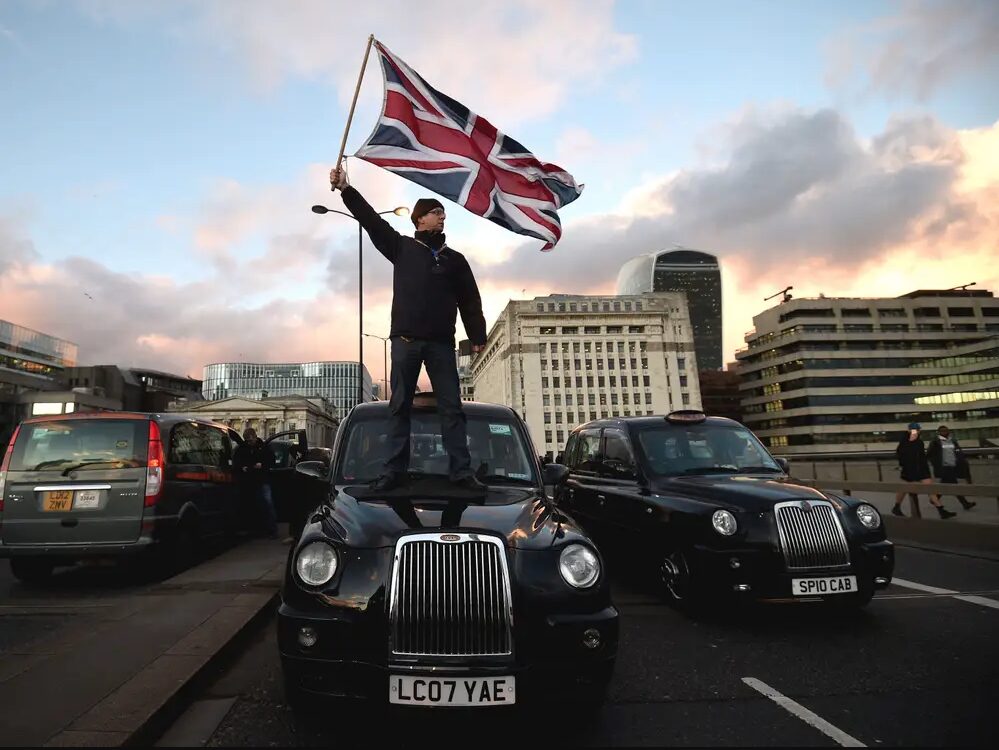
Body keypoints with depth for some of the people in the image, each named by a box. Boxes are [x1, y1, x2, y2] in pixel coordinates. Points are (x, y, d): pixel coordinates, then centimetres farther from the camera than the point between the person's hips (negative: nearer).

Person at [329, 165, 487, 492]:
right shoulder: (402, 247, 13)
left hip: (441, 342, 1)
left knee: (451, 407, -1)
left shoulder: (455, 259, 15)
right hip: (405, 340, 0)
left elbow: (470, 301, 12)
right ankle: (394, 470, 6)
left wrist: (477, 336, 4)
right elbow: (370, 219, 8)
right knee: (400, 406, 1)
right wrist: (345, 189, -1)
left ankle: (462, 471, 1)